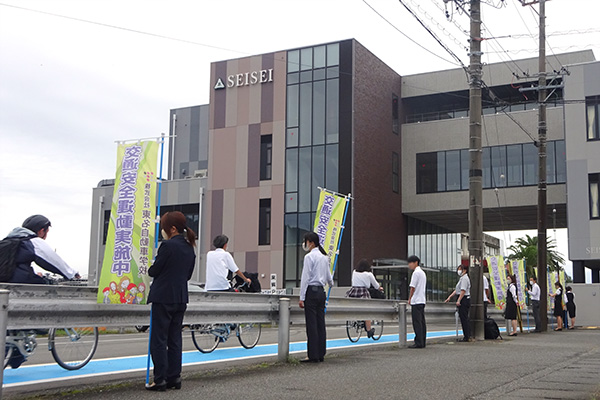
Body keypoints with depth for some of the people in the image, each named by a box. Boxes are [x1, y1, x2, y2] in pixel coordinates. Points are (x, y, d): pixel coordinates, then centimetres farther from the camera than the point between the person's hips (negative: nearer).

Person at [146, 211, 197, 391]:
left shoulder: (168, 245, -15)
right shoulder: (189, 248, 9)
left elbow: (154, 271, -10)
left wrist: (150, 269, 11)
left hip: (163, 298, -7)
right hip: (181, 299, 8)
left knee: (159, 339, 0)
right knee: (174, 339, 13)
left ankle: (160, 380, 1)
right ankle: (174, 378, 15)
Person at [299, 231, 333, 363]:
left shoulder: (309, 257, -10)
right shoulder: (324, 257, 15)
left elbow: (305, 278, -12)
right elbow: (328, 276, 25)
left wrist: (302, 297, -11)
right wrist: (331, 283, 48)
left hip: (311, 291, -8)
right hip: (321, 291, 8)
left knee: (311, 324, -6)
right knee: (320, 323, 8)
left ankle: (313, 355, -6)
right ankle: (321, 354, 12)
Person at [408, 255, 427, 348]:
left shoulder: (416, 272, -11)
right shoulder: (423, 272, 18)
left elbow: (412, 287, -13)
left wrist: (409, 299, -2)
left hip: (416, 301, -9)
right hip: (422, 300, 9)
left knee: (417, 322, -8)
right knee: (422, 322, 9)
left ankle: (419, 343, -10)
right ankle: (423, 342, 10)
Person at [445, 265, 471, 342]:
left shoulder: (464, 278, -13)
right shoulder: (462, 278, 20)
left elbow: (463, 290, -21)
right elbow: (457, 290, 22)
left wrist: (458, 300, -23)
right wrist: (450, 297, 17)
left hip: (464, 299, -11)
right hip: (465, 300, 11)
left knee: (463, 318, -7)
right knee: (465, 318, 13)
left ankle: (466, 337, -5)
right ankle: (468, 335, 18)